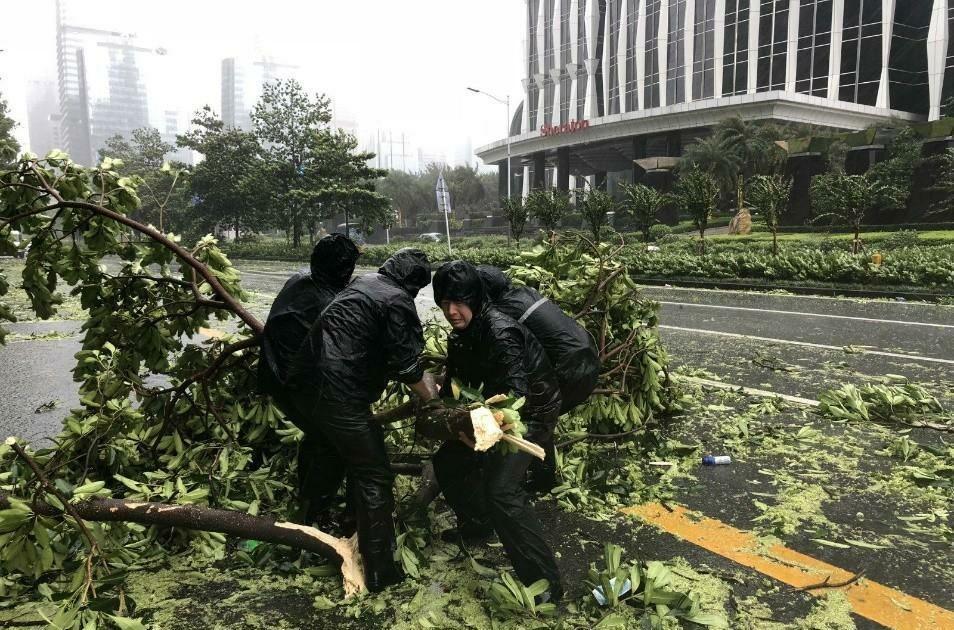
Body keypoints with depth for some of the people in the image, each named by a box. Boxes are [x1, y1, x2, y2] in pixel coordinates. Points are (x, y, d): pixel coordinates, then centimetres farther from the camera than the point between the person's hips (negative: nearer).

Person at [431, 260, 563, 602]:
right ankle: (477, 524, 36)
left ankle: (545, 583, -15)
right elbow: (454, 384, 6)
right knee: (447, 461, 13)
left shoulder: (500, 332, -28)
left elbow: (516, 394, -36)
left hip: (531, 412, -9)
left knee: (501, 490, -24)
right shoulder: (461, 336, -1)